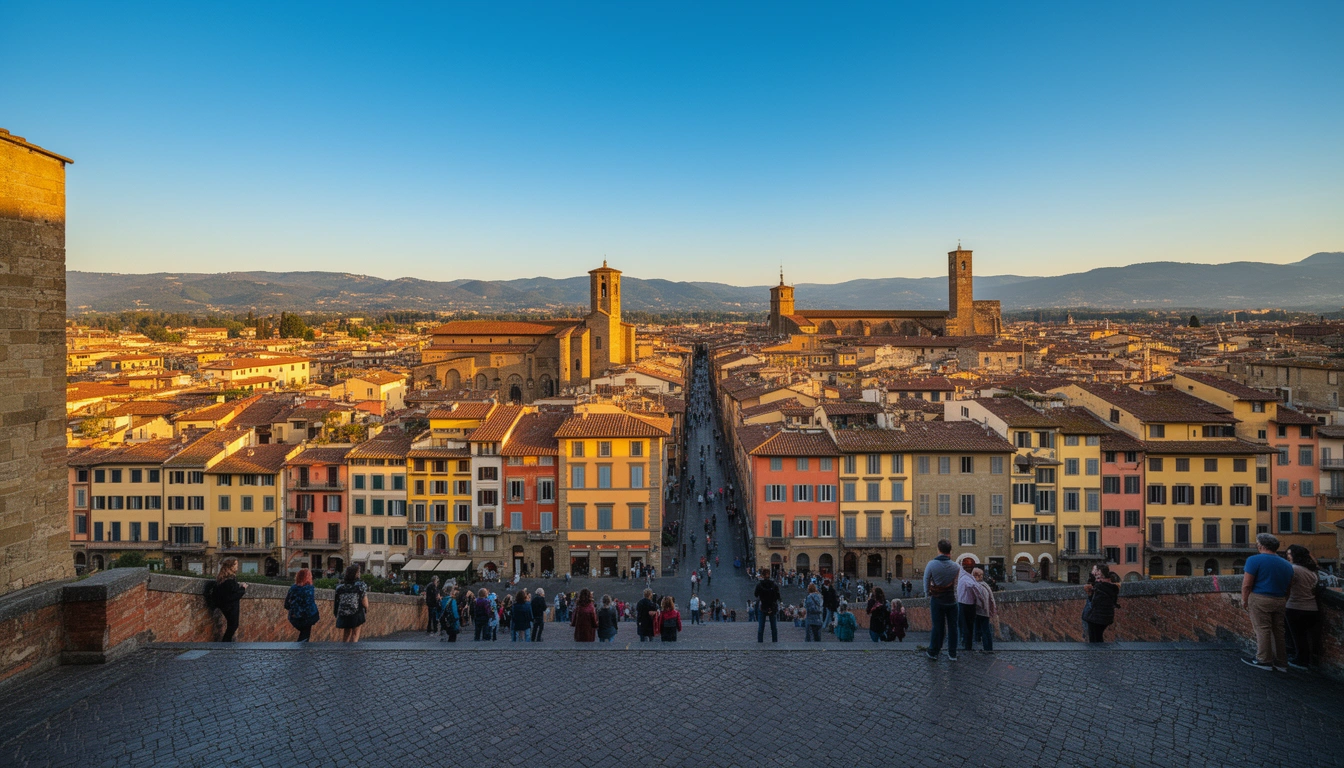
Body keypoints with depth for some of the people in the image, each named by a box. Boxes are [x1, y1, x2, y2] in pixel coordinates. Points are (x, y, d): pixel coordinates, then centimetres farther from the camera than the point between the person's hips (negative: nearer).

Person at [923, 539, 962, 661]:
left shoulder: (931, 564, -13)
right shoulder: (955, 567, -8)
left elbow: (926, 581, -3)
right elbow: (956, 582, 7)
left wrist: (928, 593, 12)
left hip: (936, 600, -1)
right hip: (952, 600, 1)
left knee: (937, 627, 7)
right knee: (952, 627, 10)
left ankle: (933, 652, 15)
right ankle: (952, 654, 16)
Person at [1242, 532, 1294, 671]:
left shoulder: (1255, 560, -11)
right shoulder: (1287, 564, 10)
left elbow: (1247, 584, -13)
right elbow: (1289, 587, 13)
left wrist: (1244, 600, -2)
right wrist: (1283, 602, 20)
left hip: (1260, 599, -6)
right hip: (1280, 601, 6)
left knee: (1262, 630, -1)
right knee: (1278, 631, 12)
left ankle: (1264, 661, 2)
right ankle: (1281, 662, 17)